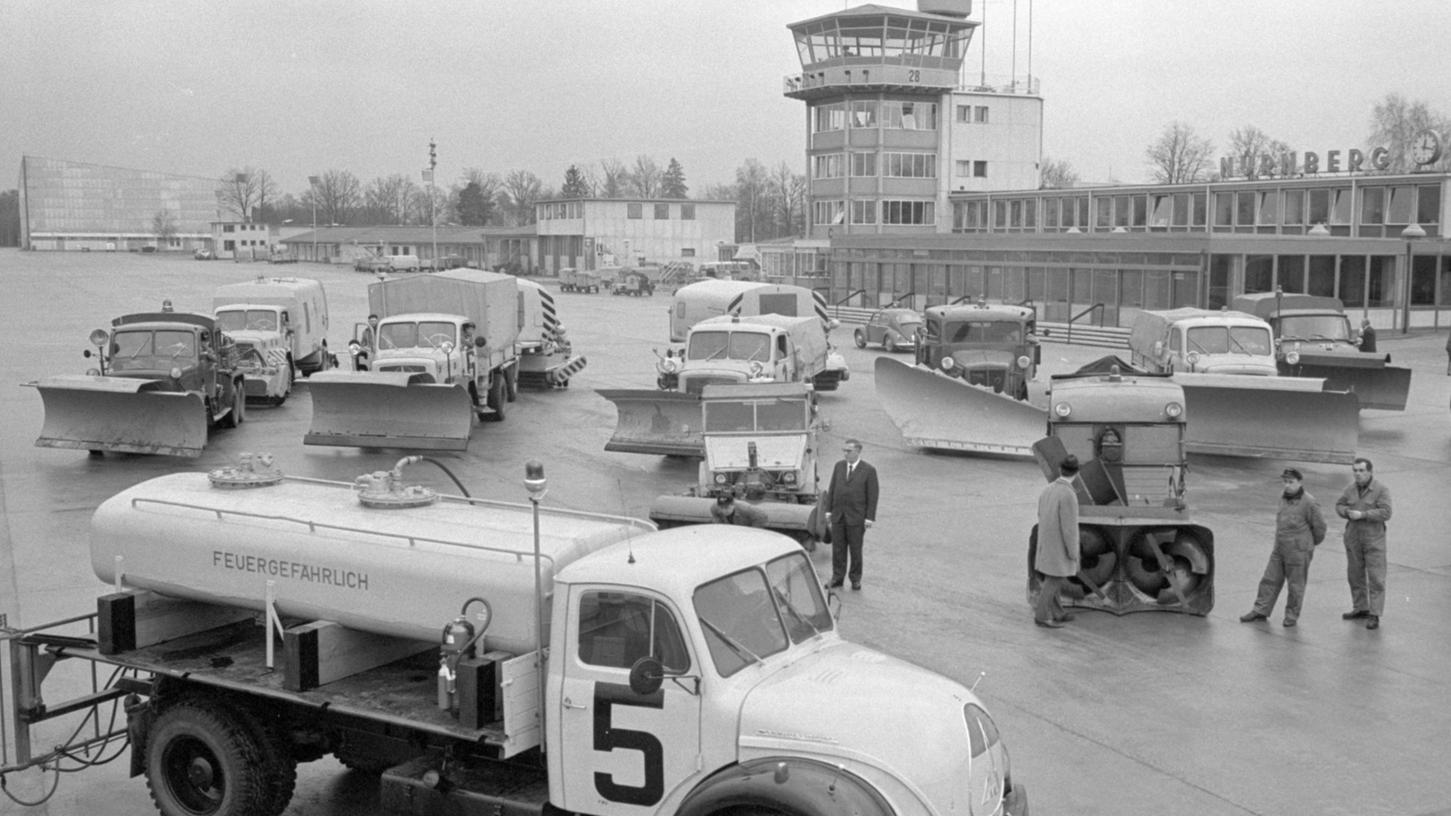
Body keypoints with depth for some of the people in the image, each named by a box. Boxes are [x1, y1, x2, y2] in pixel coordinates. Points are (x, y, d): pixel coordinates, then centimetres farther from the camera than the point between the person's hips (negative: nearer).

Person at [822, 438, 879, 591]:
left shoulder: (869, 470, -5)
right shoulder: (839, 466, 7)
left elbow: (872, 496, -6)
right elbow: (831, 489, 9)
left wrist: (869, 518, -10)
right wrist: (828, 510, 4)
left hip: (856, 517, -4)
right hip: (838, 515, 4)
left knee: (855, 549, 5)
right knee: (838, 549, 6)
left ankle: (855, 579, 17)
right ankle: (837, 579, 14)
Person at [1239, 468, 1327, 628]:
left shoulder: (1308, 502, -17)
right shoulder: (1284, 498, 4)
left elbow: (1319, 526, -9)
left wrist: (1312, 543, 6)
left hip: (1299, 551, -7)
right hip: (1279, 549, 7)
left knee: (1295, 585, 6)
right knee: (1270, 580, 9)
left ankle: (1292, 615, 19)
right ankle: (1261, 611, 17)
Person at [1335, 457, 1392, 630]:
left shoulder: (1381, 490, -10)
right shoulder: (1350, 488, 4)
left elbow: (1385, 513, -18)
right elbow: (1339, 505, 10)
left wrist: (1362, 514, -22)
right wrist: (1348, 512, -12)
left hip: (1374, 539, -5)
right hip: (1353, 538, 5)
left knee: (1376, 578, -5)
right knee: (1355, 575, 12)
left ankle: (1374, 615, -2)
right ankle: (1360, 608, 26)